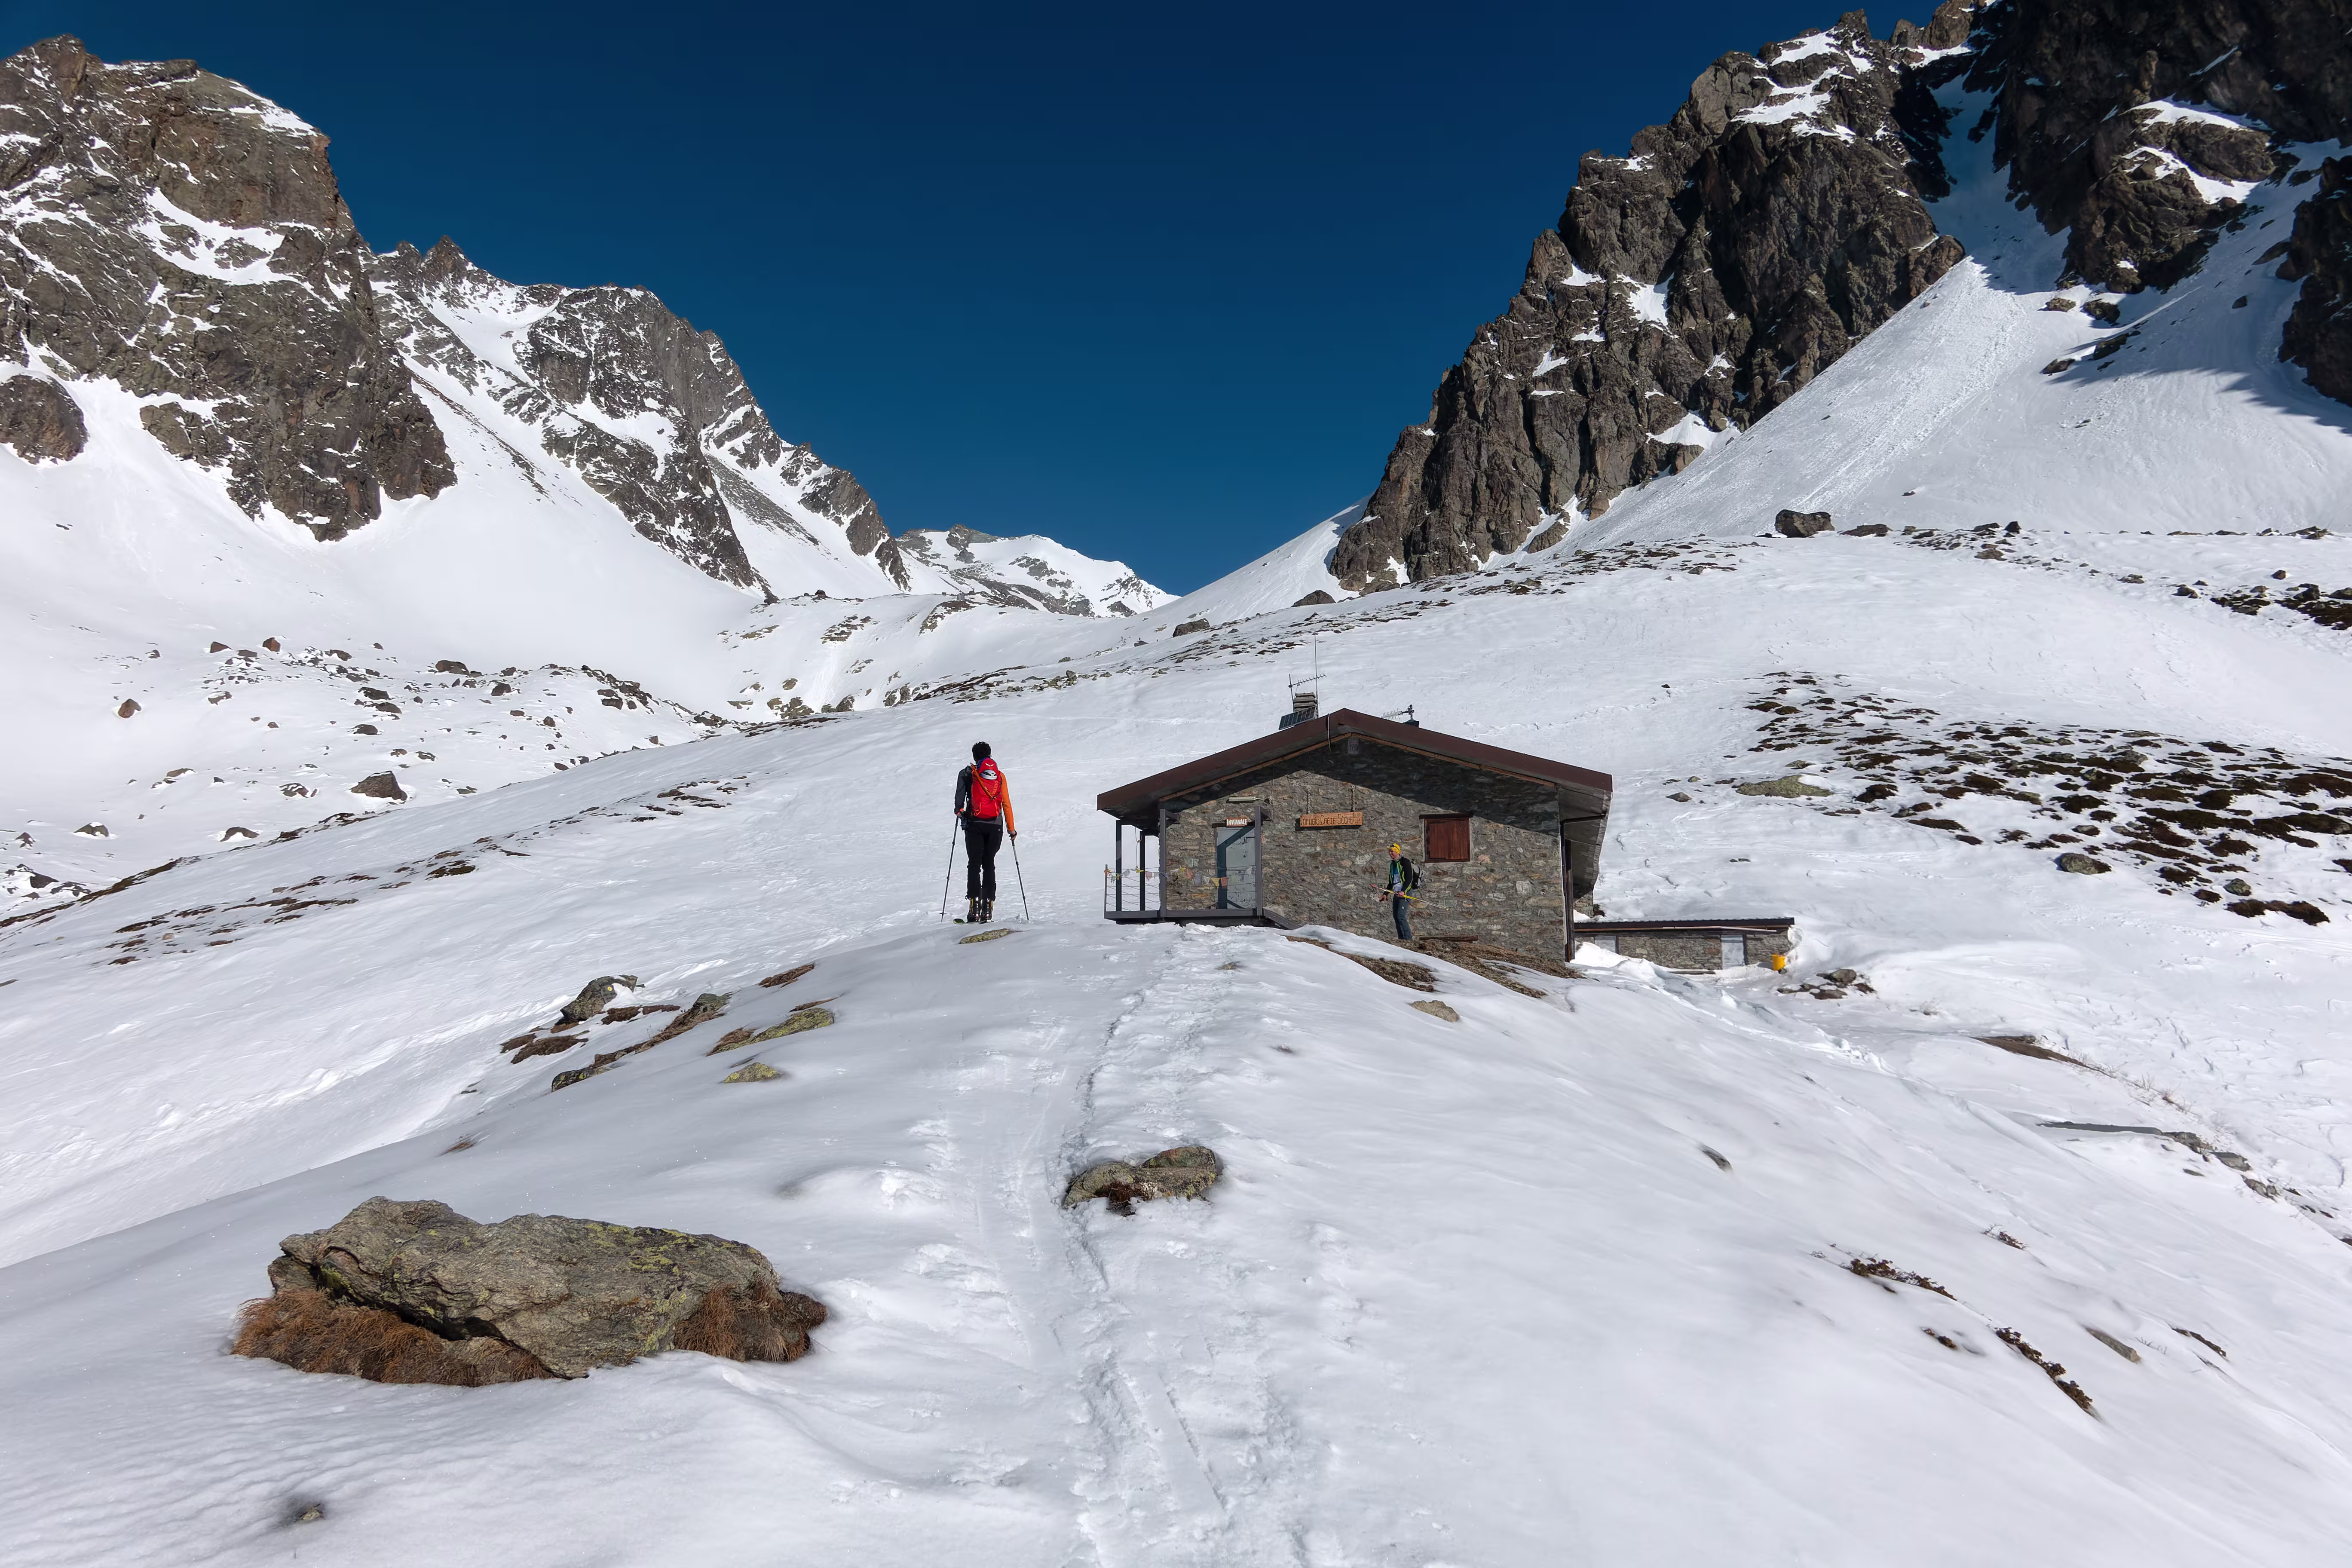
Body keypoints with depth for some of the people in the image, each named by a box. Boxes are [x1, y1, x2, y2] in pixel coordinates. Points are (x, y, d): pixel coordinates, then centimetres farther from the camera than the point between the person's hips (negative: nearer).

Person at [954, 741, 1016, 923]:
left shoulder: (968, 773, 8)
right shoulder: (1000, 775, 12)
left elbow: (960, 794, -11)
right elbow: (1007, 803, 10)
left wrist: (959, 811, -1)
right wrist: (1011, 828, 13)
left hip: (975, 824, -2)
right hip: (996, 826, 2)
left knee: (974, 865, 2)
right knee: (989, 865, 11)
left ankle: (974, 907, -12)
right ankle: (988, 906, 0)